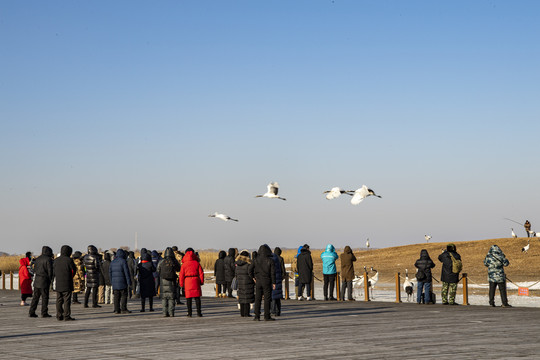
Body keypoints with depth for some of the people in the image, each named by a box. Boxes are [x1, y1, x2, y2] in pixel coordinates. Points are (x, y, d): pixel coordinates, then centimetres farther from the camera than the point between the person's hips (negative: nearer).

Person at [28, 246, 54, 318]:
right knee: (45, 297, -1)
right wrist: (50, 279, 0)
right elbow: (50, 270, -11)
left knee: (35, 296, 9)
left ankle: (31, 312, 6)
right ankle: (44, 313, -1)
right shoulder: (48, 259, -10)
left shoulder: (38, 258, 12)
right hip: (44, 280, -7)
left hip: (37, 280, 7)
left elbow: (35, 269, 16)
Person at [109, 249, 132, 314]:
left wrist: (111, 282, 24)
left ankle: (117, 309, 5)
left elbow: (110, 272, 17)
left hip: (115, 282, 6)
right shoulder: (123, 261, -8)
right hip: (122, 282, -6)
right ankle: (123, 309, -7)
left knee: (116, 296, 7)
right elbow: (126, 272, -11)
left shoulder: (112, 262, 13)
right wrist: (129, 281, -9)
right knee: (124, 295, -2)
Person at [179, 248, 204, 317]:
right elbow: (201, 273, 4)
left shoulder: (184, 264, 1)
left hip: (187, 280, -1)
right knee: (197, 297, 5)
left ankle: (189, 313, 2)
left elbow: (181, 274, 0)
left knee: (189, 298, 3)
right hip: (196, 281, 1)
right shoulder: (197, 263, 4)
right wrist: (202, 282, 11)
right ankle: (199, 312, 3)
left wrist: (181, 283, 7)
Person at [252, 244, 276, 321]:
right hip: (267, 282, -3)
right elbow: (272, 272, -8)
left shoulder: (256, 260, 0)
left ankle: (257, 316, 5)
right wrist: (273, 283, -3)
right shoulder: (270, 261, -8)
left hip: (258, 281, 3)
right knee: (267, 299, 1)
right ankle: (267, 316, 1)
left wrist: (253, 278, 13)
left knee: (257, 299, 7)